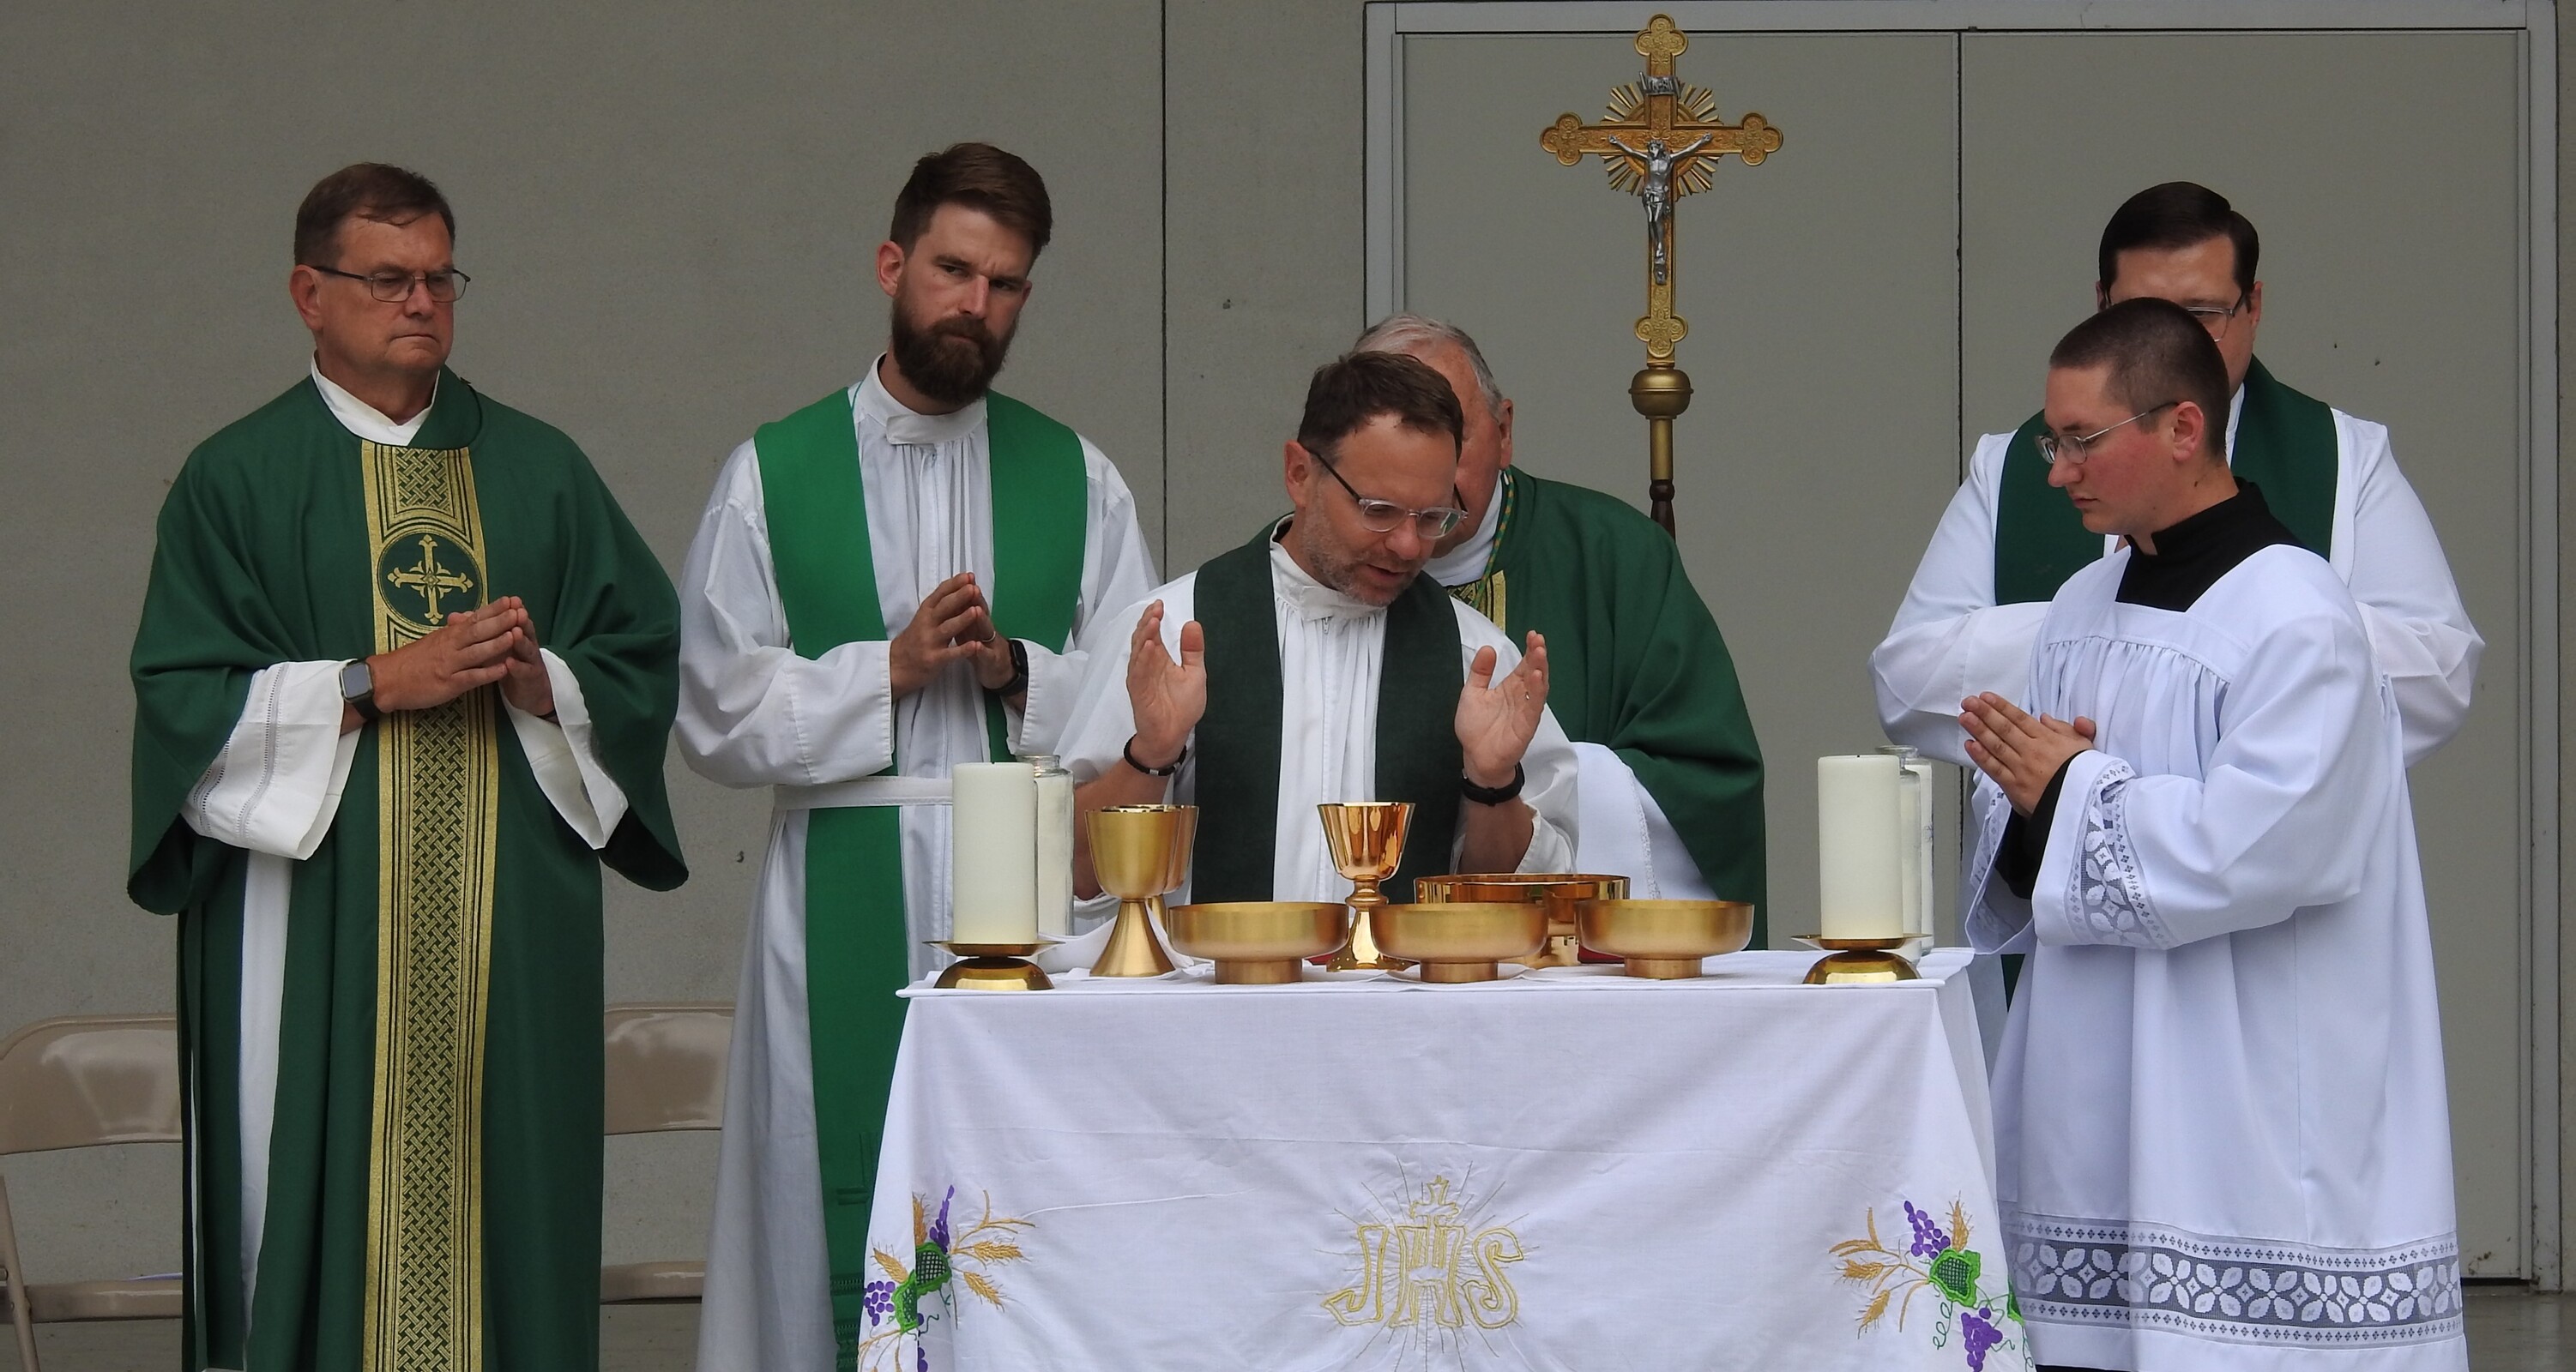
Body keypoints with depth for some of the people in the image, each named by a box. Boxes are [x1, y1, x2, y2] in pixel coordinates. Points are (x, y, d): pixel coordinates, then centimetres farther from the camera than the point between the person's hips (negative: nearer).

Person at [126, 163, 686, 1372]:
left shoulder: (540, 472, 14)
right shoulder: (236, 479, 5)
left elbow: (643, 658, 11)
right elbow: (185, 695, -3)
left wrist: (538, 680, -9)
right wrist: (375, 683, -12)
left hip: (510, 923, 3)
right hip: (318, 922, -2)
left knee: (507, 1199, -1)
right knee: (326, 1204, -5)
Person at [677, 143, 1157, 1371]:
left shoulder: (1076, 480, 12)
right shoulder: (773, 475, 8)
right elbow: (718, 716, 2)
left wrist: (1017, 670, -10)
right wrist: (889, 670, -8)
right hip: (847, 907, -1)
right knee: (853, 1226, -3)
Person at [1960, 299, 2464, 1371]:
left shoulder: (2297, 620, -12)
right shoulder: (2084, 607, 14)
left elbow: (2254, 849, -21)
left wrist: (2069, 791, -10)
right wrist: (2026, 796, -6)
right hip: (2089, 1094, 8)